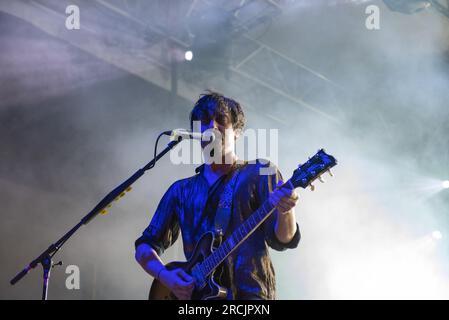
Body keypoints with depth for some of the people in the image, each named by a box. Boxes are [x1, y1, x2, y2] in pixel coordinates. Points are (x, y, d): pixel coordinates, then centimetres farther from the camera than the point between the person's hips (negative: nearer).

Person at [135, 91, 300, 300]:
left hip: (250, 293, -3)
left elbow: (281, 240, -1)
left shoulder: (259, 173, 6)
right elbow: (145, 245, 18)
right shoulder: (181, 190, 16)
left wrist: (285, 210, -22)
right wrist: (166, 277, -1)